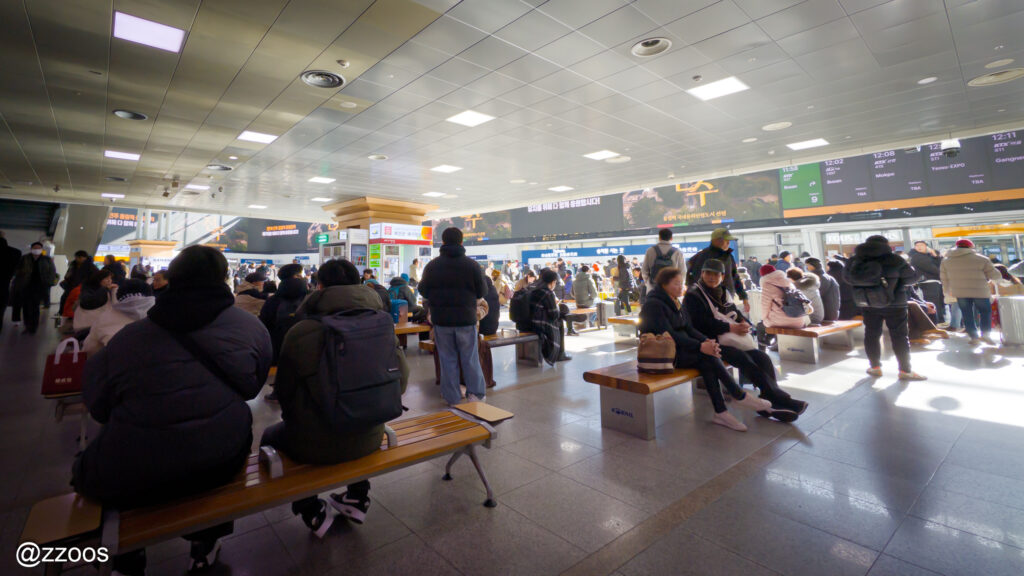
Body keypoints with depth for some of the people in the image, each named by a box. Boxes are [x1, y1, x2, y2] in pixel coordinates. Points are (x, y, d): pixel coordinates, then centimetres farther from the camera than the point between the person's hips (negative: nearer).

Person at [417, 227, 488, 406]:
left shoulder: (432, 265, -2)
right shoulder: (472, 265, -6)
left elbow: (423, 291, 6)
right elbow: (482, 292, -1)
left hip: (441, 319, 1)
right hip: (466, 318, -1)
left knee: (447, 359, 9)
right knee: (470, 358, 11)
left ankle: (453, 399, 14)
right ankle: (475, 393, 12)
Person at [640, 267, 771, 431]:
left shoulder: (675, 302, 13)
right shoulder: (654, 305, -15)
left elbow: (689, 328, 9)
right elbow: (669, 335, -22)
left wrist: (706, 341, -11)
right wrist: (700, 346, -27)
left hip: (677, 350, 8)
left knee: (707, 363, -19)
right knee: (707, 356, -22)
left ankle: (720, 412, -18)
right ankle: (740, 396, -9)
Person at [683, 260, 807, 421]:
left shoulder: (723, 293, 22)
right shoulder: (693, 295, -3)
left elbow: (736, 314, 21)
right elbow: (701, 324, -14)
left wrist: (745, 323, -4)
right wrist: (731, 327, -17)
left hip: (734, 339, 8)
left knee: (763, 358, -14)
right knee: (745, 360, -26)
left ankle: (770, 403, -17)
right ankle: (780, 399, -21)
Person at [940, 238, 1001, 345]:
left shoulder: (946, 261, 5)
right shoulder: (981, 259, -4)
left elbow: (945, 279, 11)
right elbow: (995, 276, 1)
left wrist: (948, 292, 22)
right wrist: (999, 278, 24)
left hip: (959, 292, 2)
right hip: (980, 292, -2)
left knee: (967, 314, 9)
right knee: (985, 312, 14)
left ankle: (974, 337, 10)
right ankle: (985, 334, 8)